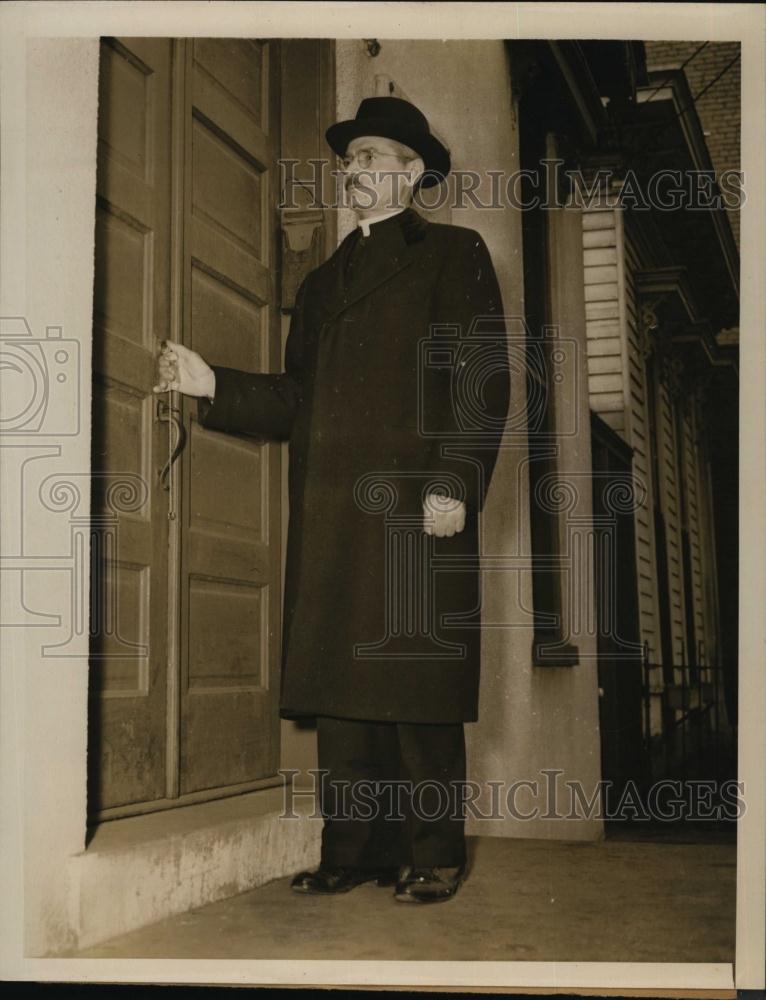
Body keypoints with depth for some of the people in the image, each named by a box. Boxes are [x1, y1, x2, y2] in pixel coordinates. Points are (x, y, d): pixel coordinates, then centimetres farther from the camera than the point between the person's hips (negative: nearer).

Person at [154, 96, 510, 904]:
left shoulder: (454, 255, 7)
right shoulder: (323, 280, 25)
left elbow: (483, 380, -4)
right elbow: (295, 399, 19)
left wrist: (454, 484, -14)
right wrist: (211, 384, 5)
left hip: (415, 505, -5)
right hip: (332, 516, 6)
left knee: (417, 688, -3)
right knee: (342, 692, 4)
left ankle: (432, 857, 6)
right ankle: (351, 852, 11)